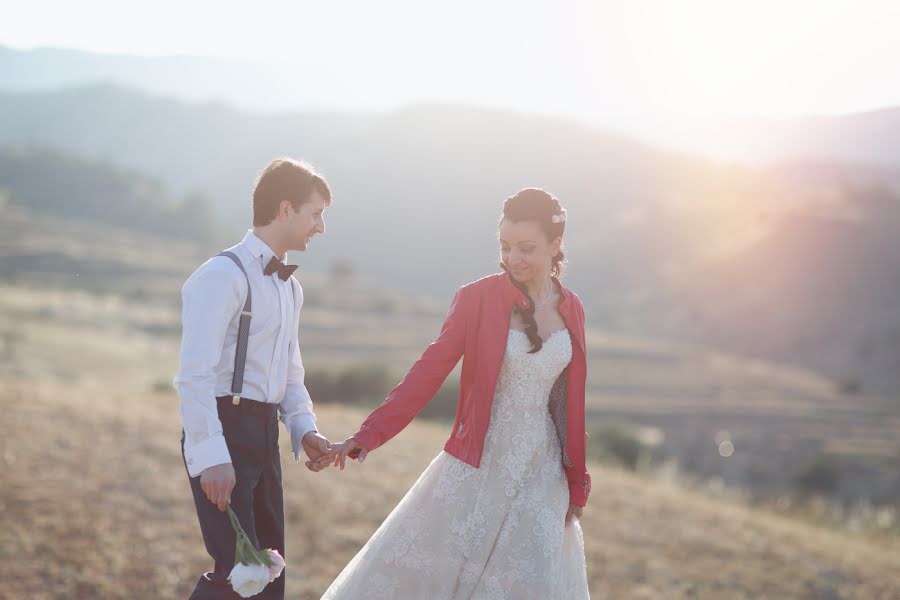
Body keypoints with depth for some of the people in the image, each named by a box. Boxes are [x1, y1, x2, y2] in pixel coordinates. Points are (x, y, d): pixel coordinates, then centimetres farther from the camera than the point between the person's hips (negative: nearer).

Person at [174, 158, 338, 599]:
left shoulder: (289, 287, 18)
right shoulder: (223, 276, -12)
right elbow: (195, 374, -20)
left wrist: (304, 429, 4)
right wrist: (210, 456, -26)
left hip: (264, 434, 9)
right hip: (223, 429, -9)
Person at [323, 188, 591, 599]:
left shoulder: (571, 310, 5)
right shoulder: (477, 299, -7)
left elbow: (570, 403, 11)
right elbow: (429, 372, -10)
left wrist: (576, 485, 14)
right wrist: (369, 434, -19)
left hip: (540, 477, 3)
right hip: (477, 470, -3)